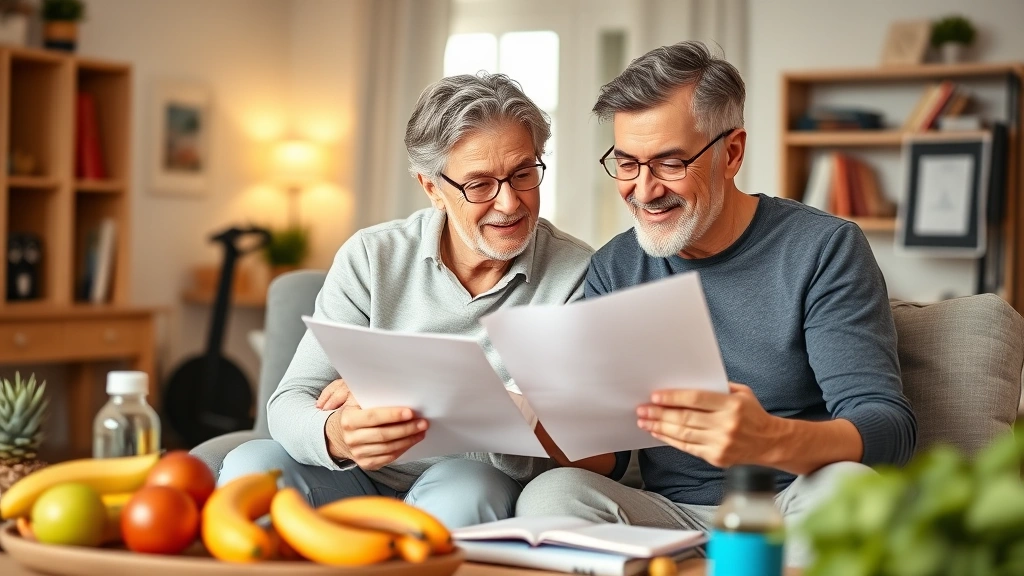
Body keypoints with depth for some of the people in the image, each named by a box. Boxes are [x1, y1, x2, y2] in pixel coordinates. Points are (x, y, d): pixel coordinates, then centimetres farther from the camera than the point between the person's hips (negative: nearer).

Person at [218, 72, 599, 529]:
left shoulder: (577, 275, -6)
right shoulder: (372, 257, -2)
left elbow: (546, 450, -13)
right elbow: (289, 404, -8)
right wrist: (336, 435, -34)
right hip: (360, 485, 2)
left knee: (463, 488, -36)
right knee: (251, 465, -27)